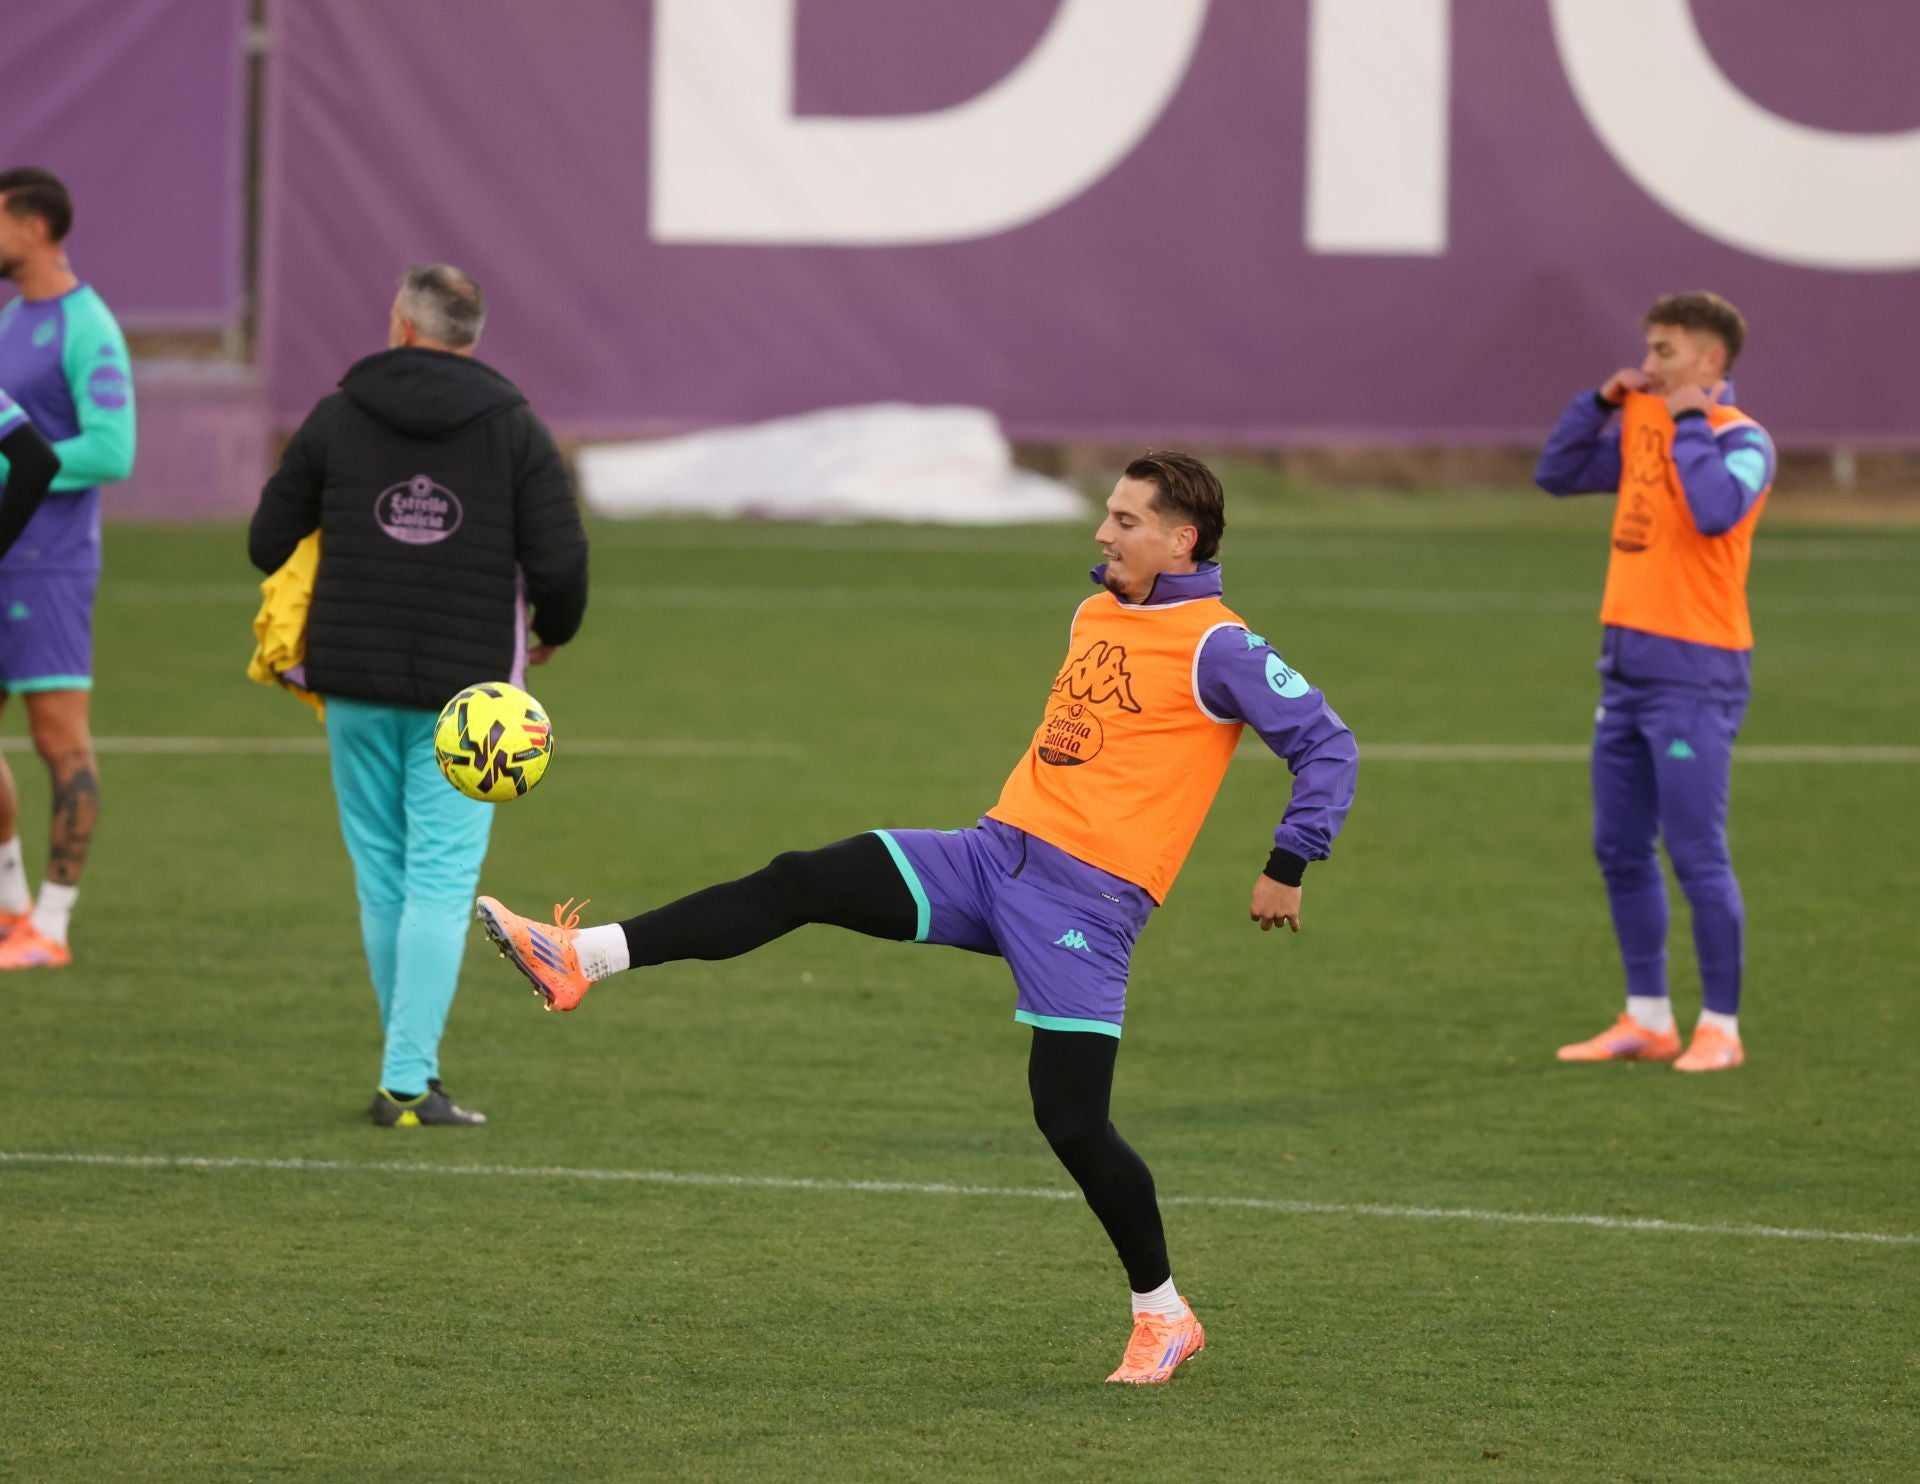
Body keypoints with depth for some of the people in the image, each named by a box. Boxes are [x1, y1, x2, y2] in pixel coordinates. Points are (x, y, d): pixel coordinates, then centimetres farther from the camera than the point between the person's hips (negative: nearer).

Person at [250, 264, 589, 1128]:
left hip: (355, 678, 2)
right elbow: (560, 560, -8)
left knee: (382, 876, 11)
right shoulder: (514, 430, 0)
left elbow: (270, 543, 6)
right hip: (465, 690, -2)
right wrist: (552, 630, 13)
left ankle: (411, 1066, 15)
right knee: (442, 879, -2)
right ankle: (409, 1079, -10)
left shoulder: (336, 418, 3)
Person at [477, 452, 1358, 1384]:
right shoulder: (1093, 615, 16)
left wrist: (1287, 868, -11)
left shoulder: (1217, 649, -8)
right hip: (996, 853, 7)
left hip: (1088, 904, -7)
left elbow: (1328, 747, -9)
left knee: (1071, 1121, -10)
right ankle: (578, 959, -14)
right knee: (799, 885, -9)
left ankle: (1164, 1318, 7)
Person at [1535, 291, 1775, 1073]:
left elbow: (1715, 509, -28)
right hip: (1627, 666, 8)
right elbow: (1556, 474, 18)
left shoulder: (1742, 440, -9)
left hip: (1695, 673, -8)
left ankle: (1720, 1027, 1)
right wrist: (1601, 402, 6)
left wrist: (1689, 422, -16)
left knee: (1697, 853, -7)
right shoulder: (1639, 426, 12)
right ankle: (1648, 1020, 20)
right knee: (1620, 850, 11)